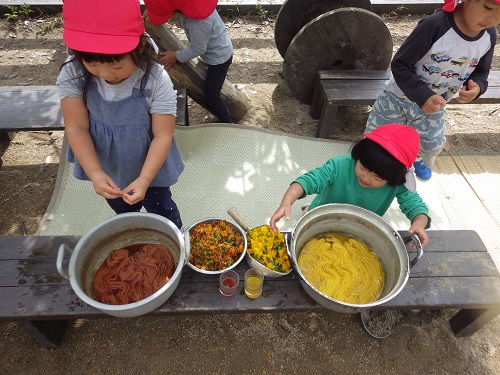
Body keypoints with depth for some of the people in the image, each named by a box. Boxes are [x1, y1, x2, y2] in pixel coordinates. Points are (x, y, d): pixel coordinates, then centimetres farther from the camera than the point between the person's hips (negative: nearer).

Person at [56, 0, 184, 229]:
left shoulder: (156, 81, -31)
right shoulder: (72, 75, -22)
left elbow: (162, 135, -25)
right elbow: (77, 128, -18)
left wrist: (144, 179, -31)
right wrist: (95, 173, -29)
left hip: (149, 165, -3)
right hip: (105, 165, 4)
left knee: (160, 207, 21)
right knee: (123, 211, 30)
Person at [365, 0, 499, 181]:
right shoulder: (435, 25, -31)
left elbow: (481, 72, 5)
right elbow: (399, 65, -27)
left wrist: (477, 86, -19)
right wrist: (422, 95, -36)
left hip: (433, 105, 5)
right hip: (399, 97, -5)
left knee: (433, 144, 19)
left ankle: (419, 159, 55)